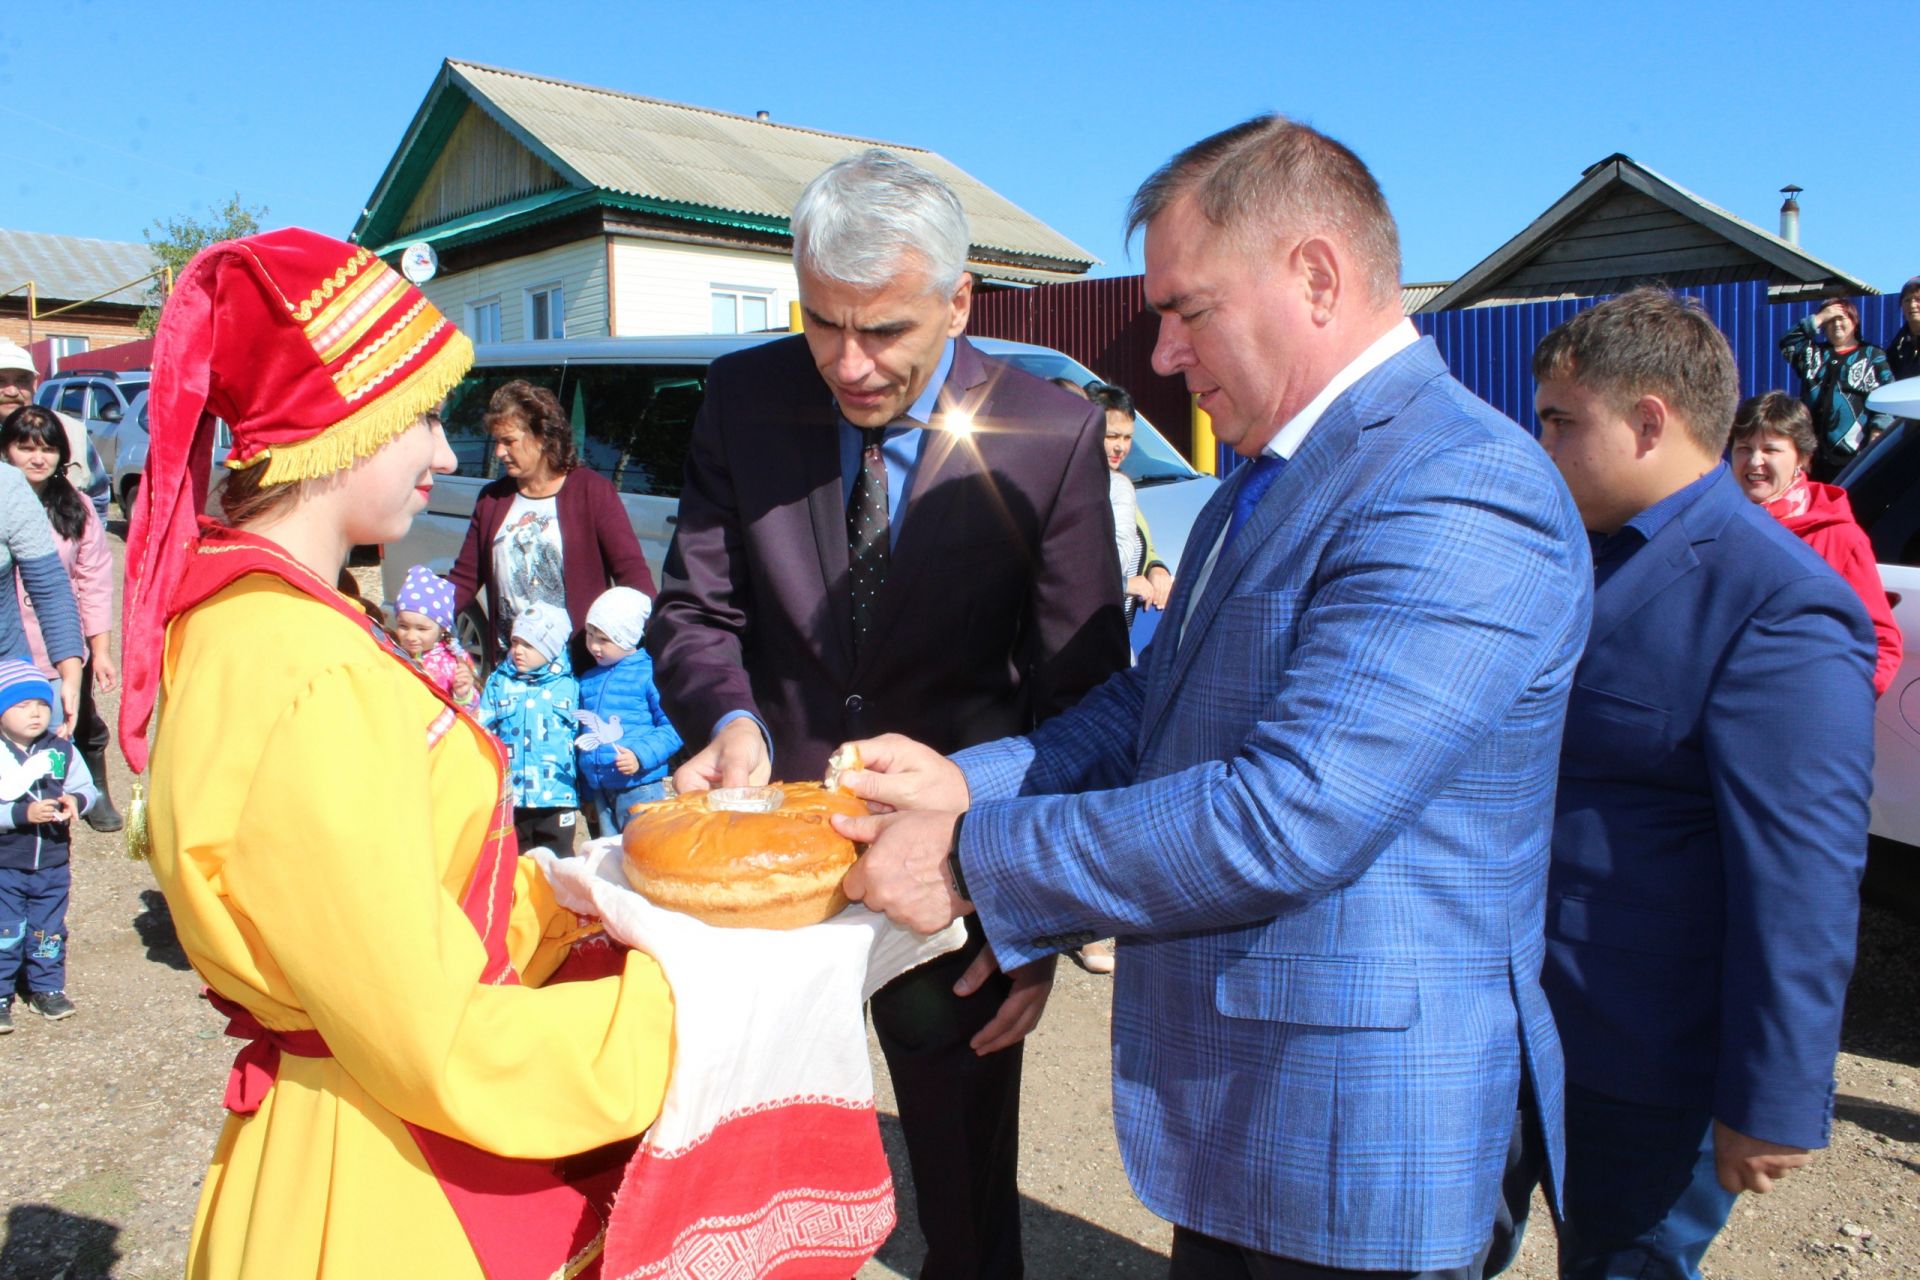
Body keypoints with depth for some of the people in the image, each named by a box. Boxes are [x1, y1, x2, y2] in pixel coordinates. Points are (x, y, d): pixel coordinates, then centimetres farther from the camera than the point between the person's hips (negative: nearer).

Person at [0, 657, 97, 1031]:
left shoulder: (62, 751, -2)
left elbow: (87, 789, 5)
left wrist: (77, 801, -14)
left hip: (53, 864, 3)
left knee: (48, 930, 14)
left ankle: (47, 988, 28)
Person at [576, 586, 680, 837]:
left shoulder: (649, 674, -8)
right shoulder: (587, 680, 13)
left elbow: (672, 727, -12)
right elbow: (582, 737, 19)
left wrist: (641, 755, -25)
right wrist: (586, 793, 20)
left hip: (639, 787, -6)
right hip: (600, 790, 7)